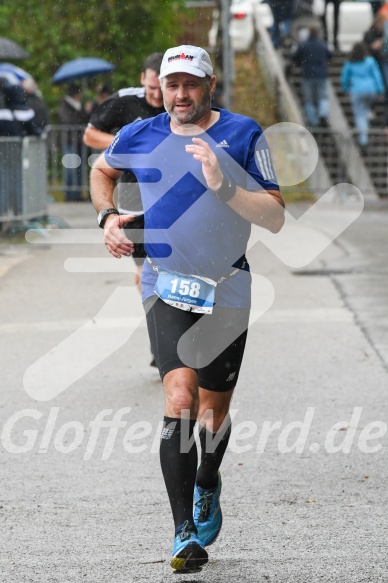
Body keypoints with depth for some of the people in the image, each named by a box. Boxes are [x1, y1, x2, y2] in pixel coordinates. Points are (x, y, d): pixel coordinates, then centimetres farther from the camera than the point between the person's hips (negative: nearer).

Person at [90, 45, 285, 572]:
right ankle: (185, 532, -22)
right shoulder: (139, 137, 0)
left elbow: (275, 218, -10)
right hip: (167, 287, -1)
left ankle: (206, 487, 45)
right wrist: (108, 215, 6)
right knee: (180, 399, -21)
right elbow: (101, 170, 23)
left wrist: (224, 187, -24)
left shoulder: (243, 135, -6)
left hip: (228, 291, 1)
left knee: (214, 414, 12)